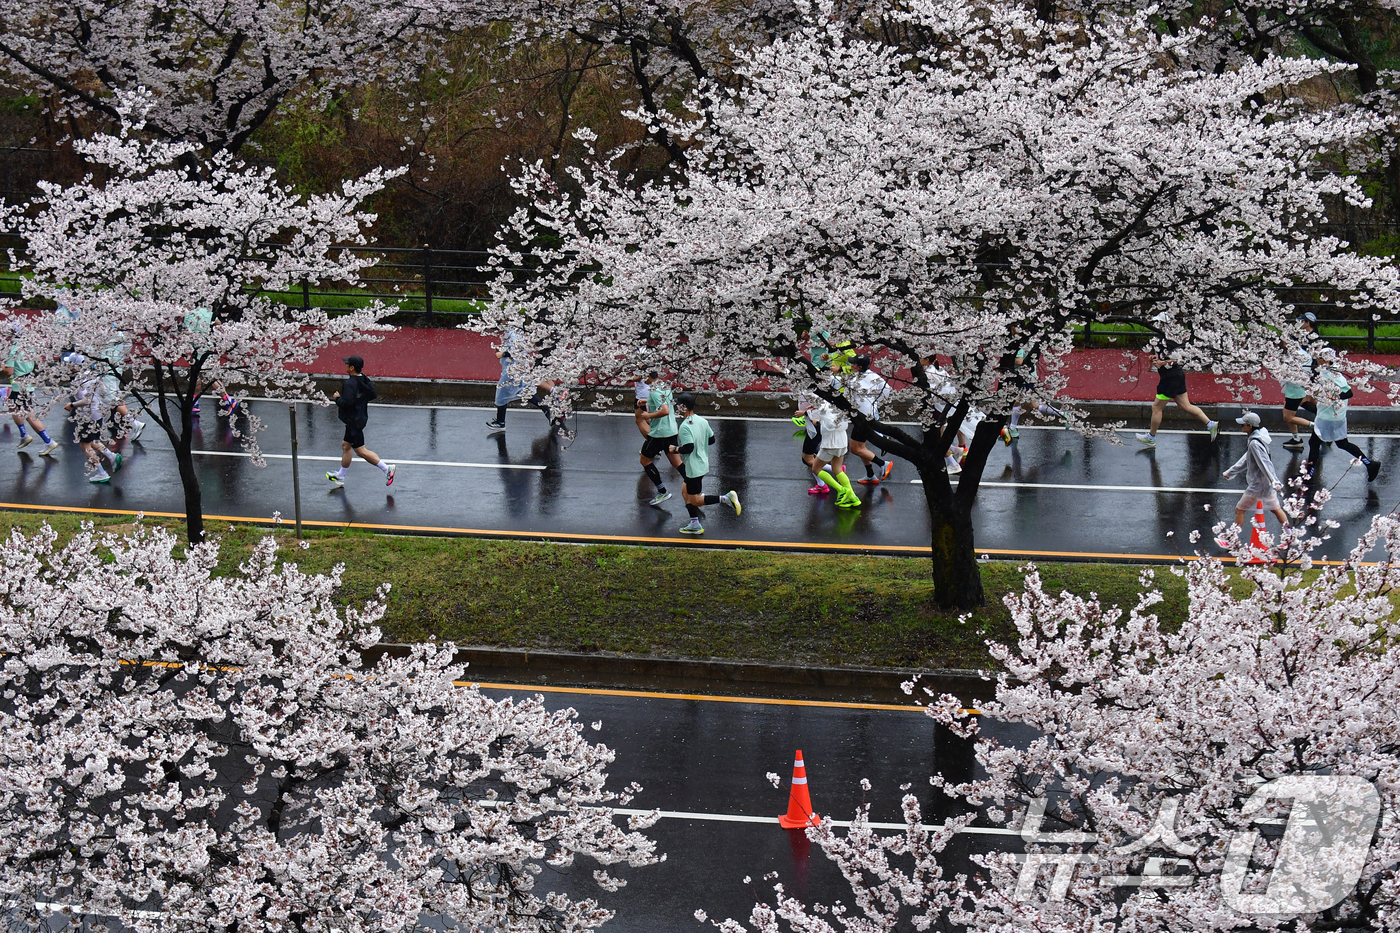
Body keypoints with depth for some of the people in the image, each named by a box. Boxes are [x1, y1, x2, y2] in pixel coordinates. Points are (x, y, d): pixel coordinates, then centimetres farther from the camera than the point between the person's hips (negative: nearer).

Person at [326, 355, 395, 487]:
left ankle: (386, 468, -7)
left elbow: (346, 403, -30)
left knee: (361, 450, -4)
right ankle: (340, 477, 30)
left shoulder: (350, 384, -24)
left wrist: (337, 398, -11)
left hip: (353, 421, -10)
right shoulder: (364, 380, 2)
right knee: (345, 445, 20)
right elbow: (373, 395, 11)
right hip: (361, 417, 10)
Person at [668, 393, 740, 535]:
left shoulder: (685, 427, -23)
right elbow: (711, 439, 10)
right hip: (703, 464, 9)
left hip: (693, 468, -9)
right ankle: (695, 525, 22)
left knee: (695, 501, 3)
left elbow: (688, 448, -29)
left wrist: (674, 449, -12)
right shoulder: (702, 421, 2)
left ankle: (726, 498, -11)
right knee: (685, 492, 21)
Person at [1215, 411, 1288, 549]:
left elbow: (1264, 463, -28)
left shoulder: (1254, 443, -23)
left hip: (1258, 484, -10)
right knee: (1275, 508, 17)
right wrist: (1231, 472, 24)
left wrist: (1274, 482, -32)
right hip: (1267, 482, 10)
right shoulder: (1255, 440, 7)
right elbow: (1247, 459, 19)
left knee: (1240, 509, 2)